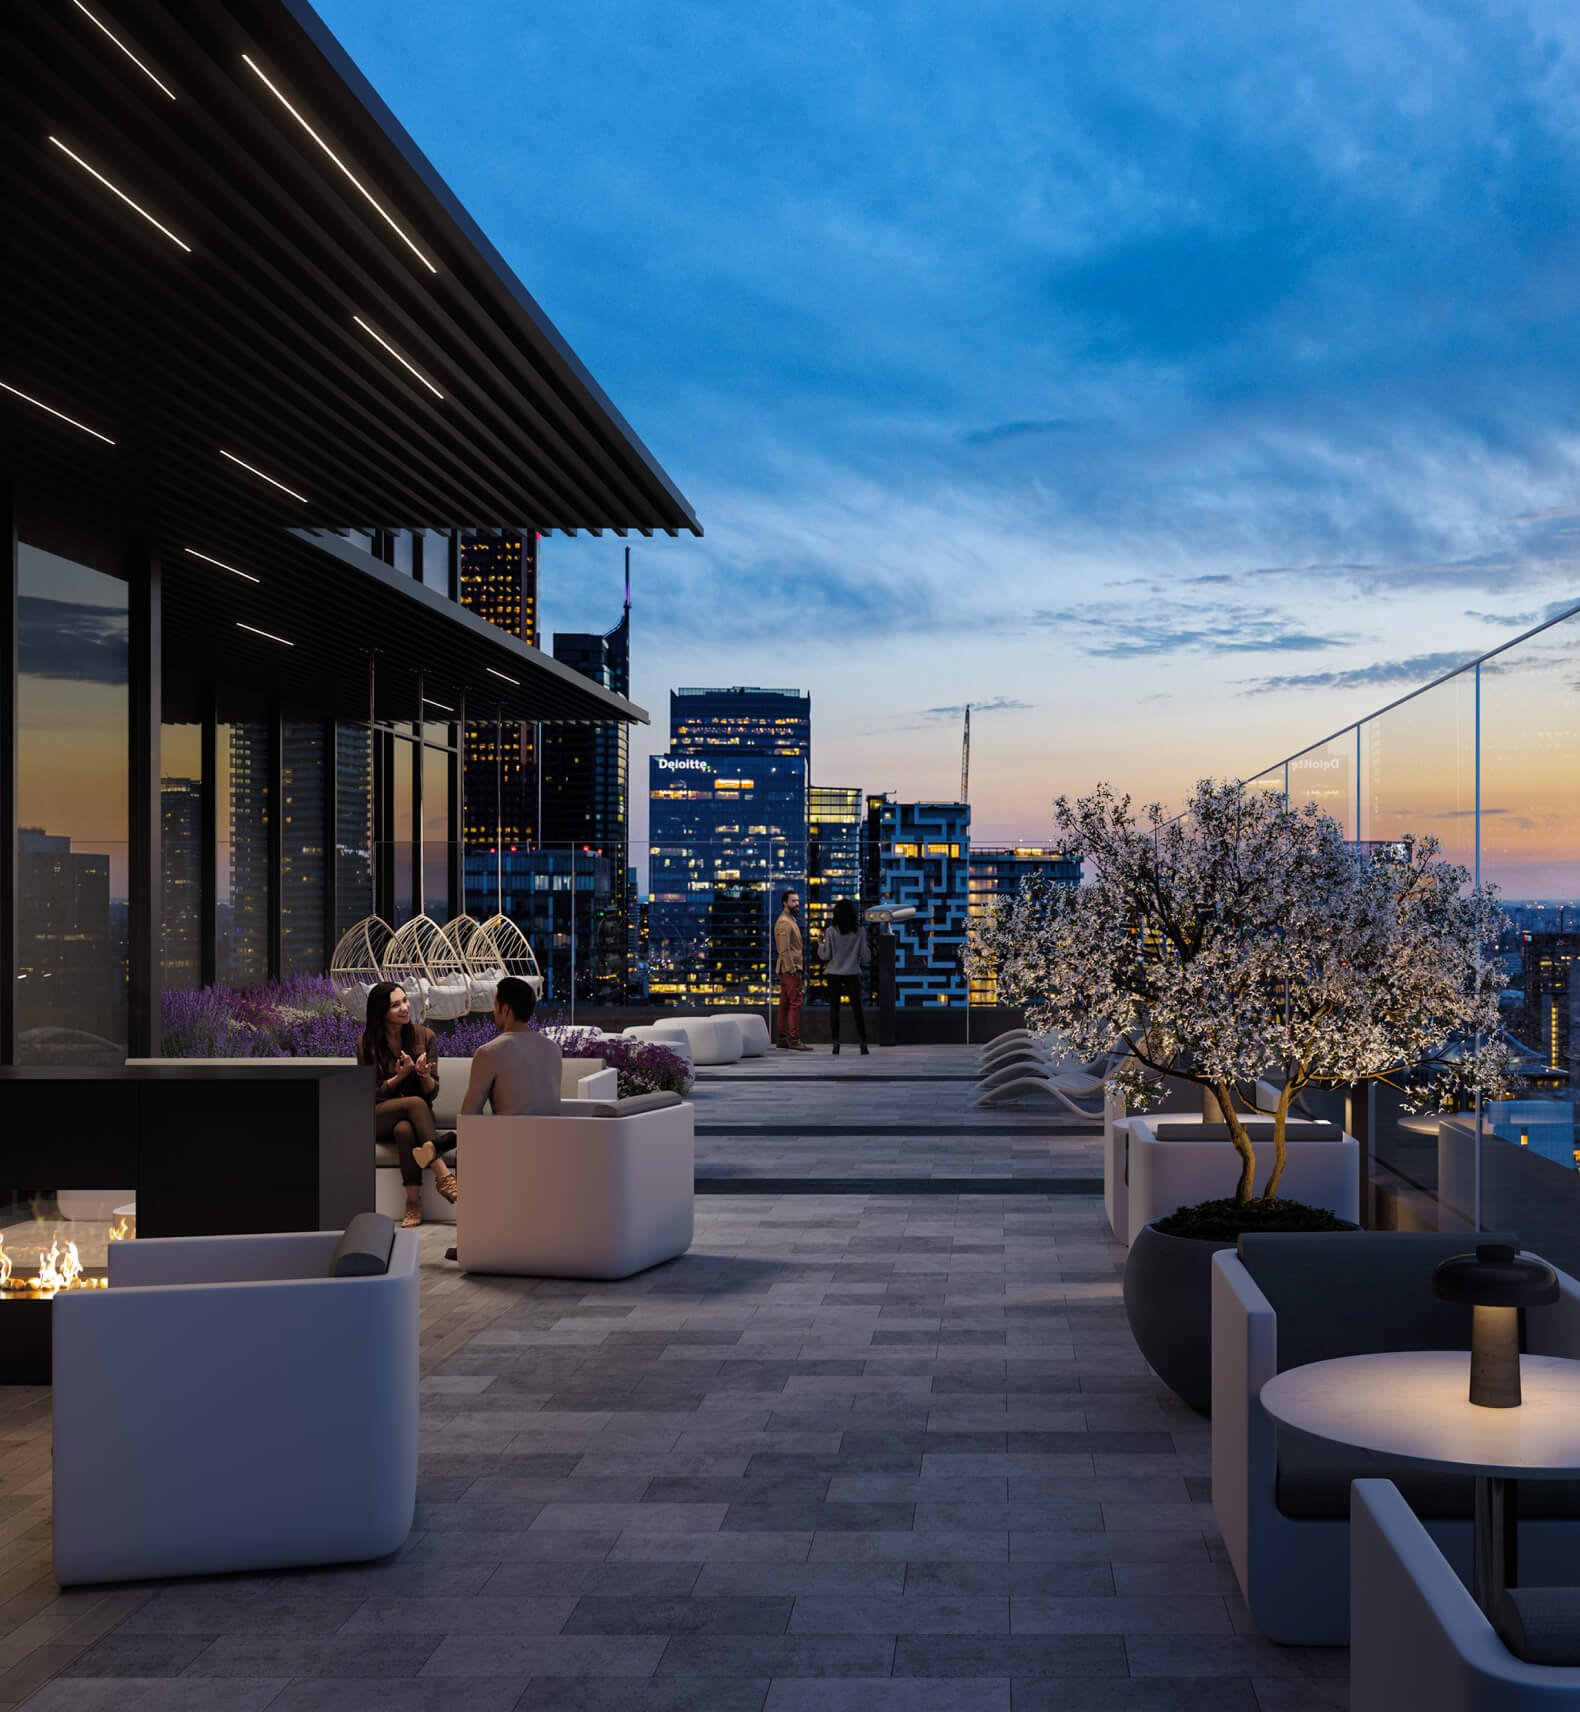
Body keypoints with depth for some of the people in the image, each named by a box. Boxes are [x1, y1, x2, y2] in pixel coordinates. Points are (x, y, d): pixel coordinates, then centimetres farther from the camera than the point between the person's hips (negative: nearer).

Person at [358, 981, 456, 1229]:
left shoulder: (425, 1037, 2)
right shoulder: (368, 1043, -3)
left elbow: (432, 1092, 2)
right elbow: (372, 1093, -4)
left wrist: (424, 1075, -22)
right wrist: (401, 1075, -19)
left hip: (416, 1114, 1)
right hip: (379, 1118, -1)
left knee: (405, 1129, -38)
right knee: (415, 1103, -36)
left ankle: (414, 1203, -43)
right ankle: (444, 1175, -44)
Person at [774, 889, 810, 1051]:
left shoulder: (791, 921, 20)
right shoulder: (784, 922, -12)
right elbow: (784, 950, -19)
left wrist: (801, 968, 19)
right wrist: (792, 969, -22)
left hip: (791, 968, 10)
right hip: (790, 969, -10)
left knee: (785, 1004, 11)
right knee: (795, 1003, -12)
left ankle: (782, 1038, 14)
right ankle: (794, 1040, -14)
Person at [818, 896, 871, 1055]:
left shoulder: (831, 931, -9)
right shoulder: (859, 932, -5)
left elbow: (826, 955, -5)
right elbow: (865, 957, -2)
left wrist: (820, 943, 11)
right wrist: (863, 963, 20)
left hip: (834, 975, -1)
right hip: (853, 974, 1)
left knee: (834, 1009, 7)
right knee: (857, 1009, 5)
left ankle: (836, 1043, 3)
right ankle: (863, 1043, -2)